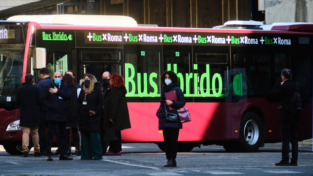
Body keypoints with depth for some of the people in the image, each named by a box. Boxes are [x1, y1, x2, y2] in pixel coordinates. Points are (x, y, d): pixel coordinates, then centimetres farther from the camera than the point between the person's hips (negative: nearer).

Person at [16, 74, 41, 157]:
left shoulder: (20, 90, 1)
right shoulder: (36, 89, -5)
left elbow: (17, 102, 6)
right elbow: (40, 101, -4)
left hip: (24, 115, 0)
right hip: (35, 115, 0)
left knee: (25, 132, -2)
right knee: (35, 132, 9)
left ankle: (25, 149, -16)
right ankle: (37, 150, 11)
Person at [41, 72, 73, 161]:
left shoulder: (65, 86, 11)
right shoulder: (48, 87, 5)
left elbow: (69, 96, -6)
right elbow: (42, 99, 3)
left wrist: (58, 92, -12)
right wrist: (49, 106, -10)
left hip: (62, 114, 3)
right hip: (52, 114, -3)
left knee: (63, 134, 7)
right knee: (50, 134, -6)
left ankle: (62, 154, 13)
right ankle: (49, 154, -5)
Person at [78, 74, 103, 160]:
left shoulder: (97, 90, -1)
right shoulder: (83, 91, 16)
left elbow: (101, 102, -6)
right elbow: (79, 102, 18)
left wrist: (96, 111, -15)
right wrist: (79, 111, 2)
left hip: (93, 117, -6)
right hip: (83, 117, 6)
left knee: (94, 136, -7)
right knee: (85, 137, 6)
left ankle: (97, 155, -3)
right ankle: (86, 155, 10)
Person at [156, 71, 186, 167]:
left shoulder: (177, 90, -2)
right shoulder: (164, 90, 18)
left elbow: (182, 102, -3)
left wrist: (172, 103, -16)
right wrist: (159, 112, 11)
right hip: (165, 119, 7)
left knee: (173, 139, -8)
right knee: (167, 140, 4)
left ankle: (172, 159, -7)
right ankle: (169, 159, 7)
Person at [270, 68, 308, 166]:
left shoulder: (283, 87, -12)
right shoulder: (298, 86, 5)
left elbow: (272, 94, 1)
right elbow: (305, 100, 8)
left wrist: (279, 84, 4)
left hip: (286, 115, -5)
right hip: (296, 115, 5)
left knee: (285, 138, -3)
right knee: (294, 138, 9)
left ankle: (285, 160, -7)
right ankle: (294, 160, 8)